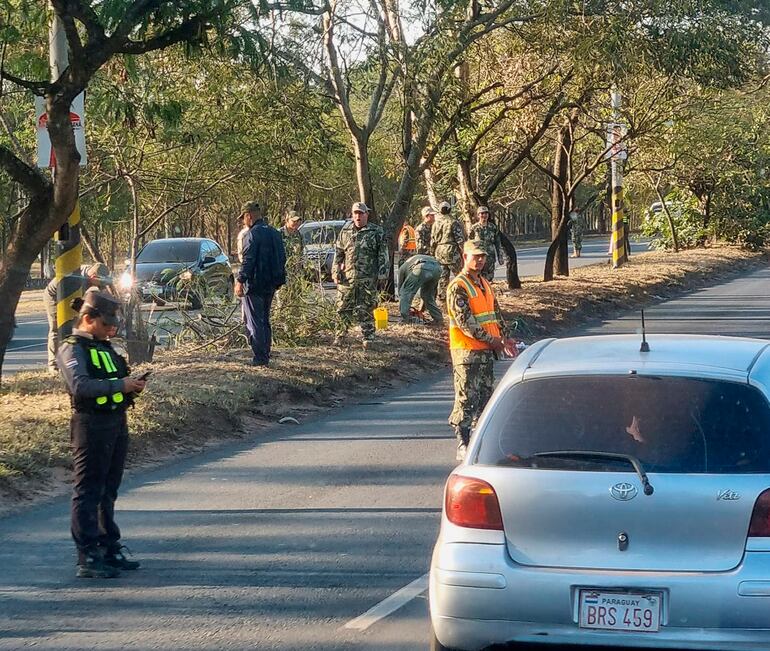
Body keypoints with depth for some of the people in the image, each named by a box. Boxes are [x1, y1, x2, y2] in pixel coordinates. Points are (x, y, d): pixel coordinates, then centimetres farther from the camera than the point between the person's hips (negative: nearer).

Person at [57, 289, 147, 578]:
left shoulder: (105, 347, 17)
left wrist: (132, 385, 3)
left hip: (117, 423, 9)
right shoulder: (72, 349, -10)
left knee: (108, 490, 15)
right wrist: (120, 384, -25)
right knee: (88, 492, -5)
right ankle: (87, 558, -5)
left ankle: (109, 549, 24)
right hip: (90, 424, -9)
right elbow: (80, 384, -24)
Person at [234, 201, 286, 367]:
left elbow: (248, 260, -20)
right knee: (265, 320, 17)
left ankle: (260, 357, -5)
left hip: (255, 284, -8)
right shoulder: (274, 233, 12)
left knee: (253, 322, -3)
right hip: (271, 285, 8)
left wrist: (240, 281, -20)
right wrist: (277, 279, 23)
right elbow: (282, 258, 18)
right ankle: (265, 356, 19)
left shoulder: (252, 234, -15)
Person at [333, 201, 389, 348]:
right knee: (343, 308, 5)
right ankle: (340, 335, 15)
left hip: (368, 279, -3)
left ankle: (368, 337, 7)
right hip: (347, 276, 3)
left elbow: (383, 253, 1)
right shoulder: (345, 232, 11)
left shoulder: (376, 232, 2)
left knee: (365, 309, -1)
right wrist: (336, 272, 7)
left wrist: (382, 271, -6)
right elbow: (338, 253, 14)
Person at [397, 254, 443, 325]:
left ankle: (406, 319, 6)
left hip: (422, 268, -5)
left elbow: (400, 288, 36)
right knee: (429, 295, 26)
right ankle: (438, 319, 24)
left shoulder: (402, 268, 34)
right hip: (437, 268, 6)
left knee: (406, 292, 12)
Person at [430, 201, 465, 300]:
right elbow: (460, 240, -10)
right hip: (452, 253, -5)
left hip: (439, 253, 5)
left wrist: (432, 255, 21)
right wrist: (463, 254, -4)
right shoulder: (454, 223, -8)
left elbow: (432, 241, 13)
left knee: (442, 277, 9)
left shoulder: (436, 224, 9)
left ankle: (442, 296, 9)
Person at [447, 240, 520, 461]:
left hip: (486, 351, 8)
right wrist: (493, 341, -19)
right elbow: (465, 322, -19)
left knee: (485, 395, 12)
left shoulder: (485, 284, 16)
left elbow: (496, 314, 19)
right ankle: (463, 446, -3)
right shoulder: (458, 287, -12)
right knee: (466, 398, -6)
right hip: (466, 351, -8)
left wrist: (504, 339, 3)